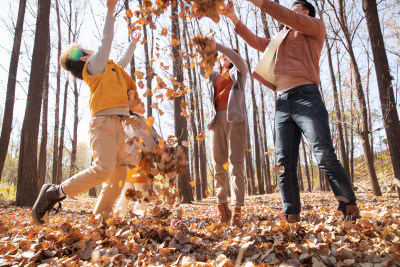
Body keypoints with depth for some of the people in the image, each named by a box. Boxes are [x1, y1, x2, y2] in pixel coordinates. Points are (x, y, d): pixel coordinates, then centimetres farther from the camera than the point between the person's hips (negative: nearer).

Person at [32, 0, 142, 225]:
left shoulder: (109, 69, 29)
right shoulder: (93, 66, 5)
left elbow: (124, 62, 46)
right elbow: (106, 42, -6)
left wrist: (133, 44, 56)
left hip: (116, 124, 9)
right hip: (105, 122, -9)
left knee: (120, 173, 1)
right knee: (103, 169, -23)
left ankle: (100, 216, 3)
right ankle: (55, 192, -10)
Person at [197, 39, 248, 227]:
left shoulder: (239, 72, 21)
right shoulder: (214, 76, 28)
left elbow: (238, 58, 0)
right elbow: (202, 69, 9)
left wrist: (217, 46, -8)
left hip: (235, 118, -3)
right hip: (216, 120, 3)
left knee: (236, 164, -11)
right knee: (219, 166, 1)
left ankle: (236, 211, -16)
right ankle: (221, 206, 9)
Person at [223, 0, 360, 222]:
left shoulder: (316, 27, 15)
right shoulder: (279, 39, 34)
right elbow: (255, 41, 39)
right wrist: (234, 18, 34)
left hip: (305, 97, -6)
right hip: (282, 103, 6)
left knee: (325, 157, -14)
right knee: (284, 162, -2)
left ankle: (349, 208, -1)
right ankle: (291, 214, 2)